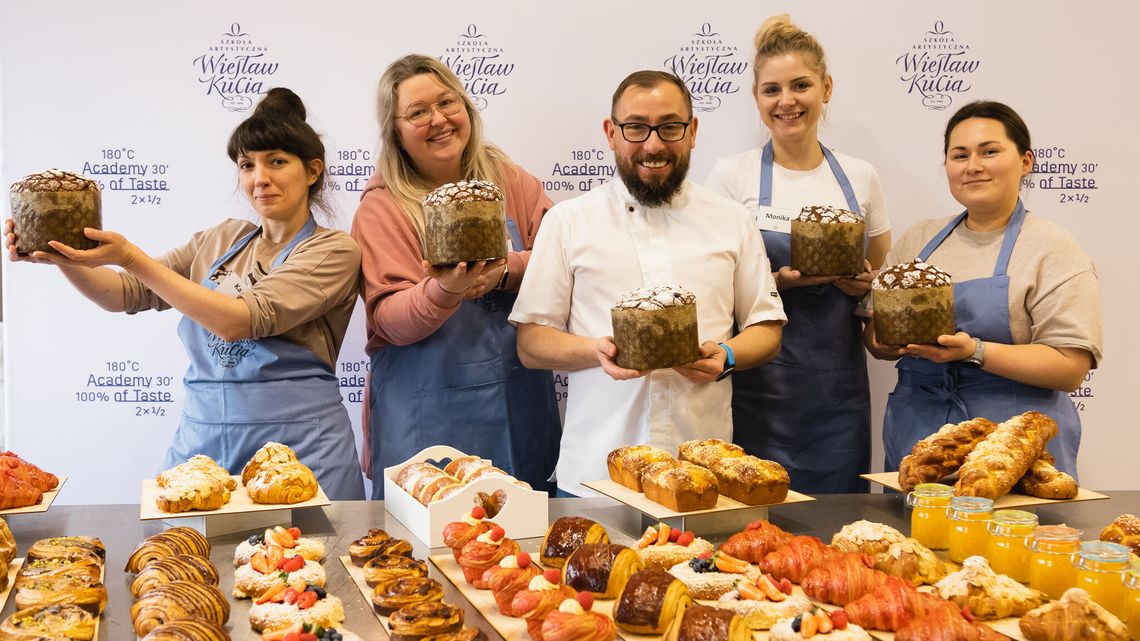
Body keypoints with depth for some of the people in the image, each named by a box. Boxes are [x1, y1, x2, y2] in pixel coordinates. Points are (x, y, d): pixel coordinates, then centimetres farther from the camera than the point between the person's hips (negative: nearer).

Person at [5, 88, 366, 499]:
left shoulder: (334, 250, -5)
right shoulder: (221, 241, 13)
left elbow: (239, 321, -17)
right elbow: (124, 295, 10)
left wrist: (130, 257, -18)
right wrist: (65, 258, -10)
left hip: (299, 449, -4)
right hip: (202, 440, 5)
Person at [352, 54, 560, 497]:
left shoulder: (510, 182, 8)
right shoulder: (382, 208, -2)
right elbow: (390, 321, -11)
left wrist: (504, 272, -18)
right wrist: (443, 290, -30)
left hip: (522, 409, 3)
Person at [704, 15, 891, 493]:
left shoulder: (860, 177, 7)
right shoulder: (732, 176, -2)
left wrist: (865, 286, -4)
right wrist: (779, 281, -16)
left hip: (839, 387, 3)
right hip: (760, 386, -3)